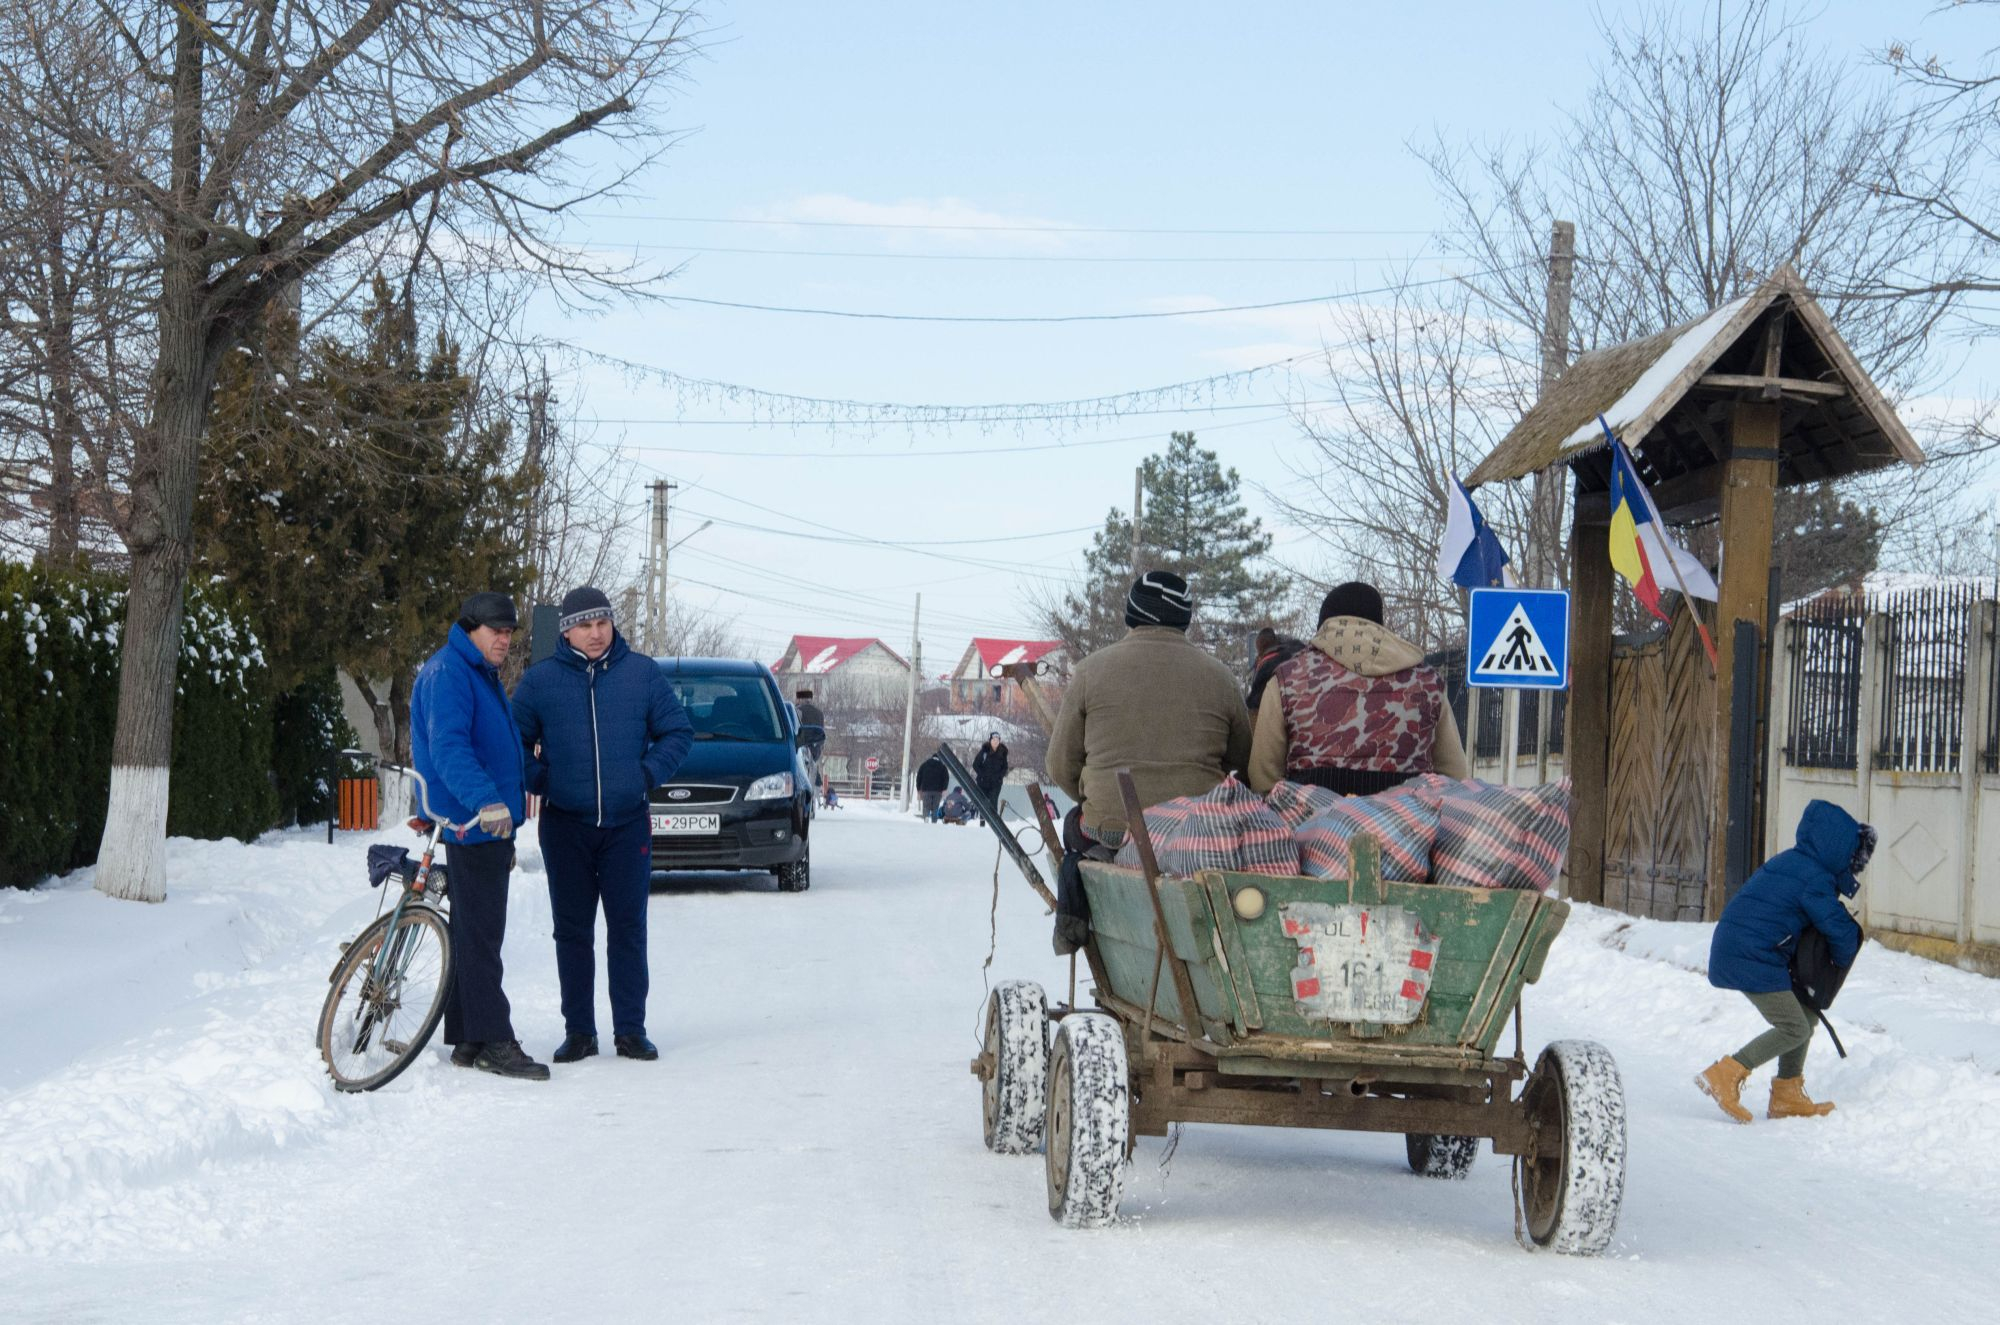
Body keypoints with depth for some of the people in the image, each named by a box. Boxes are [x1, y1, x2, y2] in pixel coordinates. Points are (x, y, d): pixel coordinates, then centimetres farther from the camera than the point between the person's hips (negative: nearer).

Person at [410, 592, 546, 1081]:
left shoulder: (481, 676, 21)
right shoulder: (448, 673, -12)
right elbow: (448, 747, -27)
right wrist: (486, 801, -41)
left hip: (490, 823, 11)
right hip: (472, 824, -11)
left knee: (478, 932, 12)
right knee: (480, 933, -10)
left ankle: (468, 1039, 16)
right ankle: (493, 1042, -12)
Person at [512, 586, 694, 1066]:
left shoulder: (642, 673, 2)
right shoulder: (539, 680, 1)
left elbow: (678, 732, 8)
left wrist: (648, 773, -5)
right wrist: (538, 779, -4)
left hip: (628, 824, 0)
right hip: (565, 825, 0)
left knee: (628, 930, 1)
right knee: (572, 932, 5)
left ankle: (631, 1030, 7)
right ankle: (578, 1031, 11)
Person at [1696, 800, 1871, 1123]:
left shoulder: (1790, 861, 15)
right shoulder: (1816, 879, -15)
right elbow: (1841, 930, -12)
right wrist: (1841, 963, 9)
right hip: (1753, 960, -10)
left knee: (1804, 1015, 15)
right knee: (1794, 1029, -7)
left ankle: (1787, 1096, 18)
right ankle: (1727, 1074, -8)